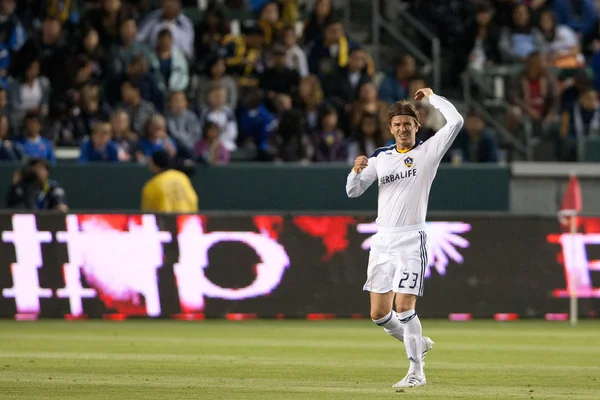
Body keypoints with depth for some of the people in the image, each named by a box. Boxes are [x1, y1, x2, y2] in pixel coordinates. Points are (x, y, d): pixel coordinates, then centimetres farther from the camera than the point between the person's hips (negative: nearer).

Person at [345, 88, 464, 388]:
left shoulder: (427, 152, 0)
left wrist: (432, 97, -2)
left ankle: (416, 372, -6)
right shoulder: (380, 157, 12)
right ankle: (418, 344, 30)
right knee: (379, 313, 5)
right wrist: (356, 171, -6)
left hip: (411, 240, -5)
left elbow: (455, 122, -12)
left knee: (404, 308, -15)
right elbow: (353, 191, 14)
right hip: (382, 239, 5)